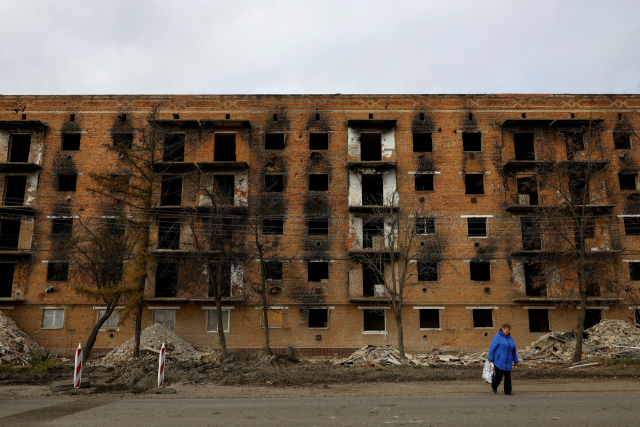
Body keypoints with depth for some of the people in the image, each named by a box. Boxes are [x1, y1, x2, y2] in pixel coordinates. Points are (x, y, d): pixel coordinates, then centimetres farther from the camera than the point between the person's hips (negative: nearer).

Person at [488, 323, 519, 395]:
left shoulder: (510, 338, 13)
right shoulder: (497, 337, -6)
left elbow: (514, 351, 19)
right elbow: (492, 348, -9)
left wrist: (516, 361, 18)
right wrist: (490, 359, -13)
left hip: (508, 362, 5)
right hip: (499, 361, -5)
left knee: (508, 377, 4)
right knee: (498, 376, -3)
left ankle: (508, 391, 13)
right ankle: (494, 386, 24)